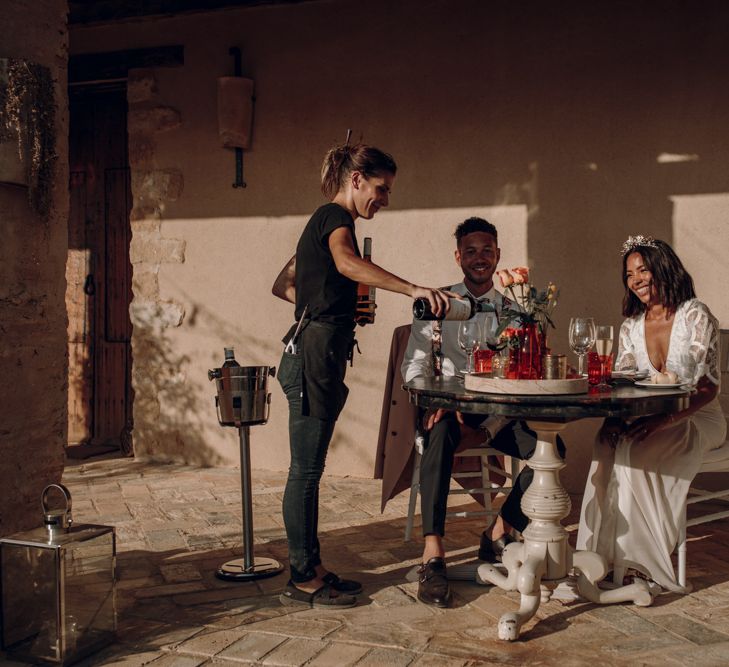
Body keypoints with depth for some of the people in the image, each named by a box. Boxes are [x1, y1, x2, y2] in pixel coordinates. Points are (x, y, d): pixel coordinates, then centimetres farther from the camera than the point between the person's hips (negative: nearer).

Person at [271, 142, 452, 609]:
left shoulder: (321, 222, 22)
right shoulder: (336, 218, -7)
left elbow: (283, 285, 27)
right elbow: (348, 263, -31)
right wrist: (414, 289, -39)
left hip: (313, 357, 10)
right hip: (315, 355, -10)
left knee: (309, 469, 12)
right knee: (307, 469, -4)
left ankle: (310, 570, 19)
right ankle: (303, 581, 4)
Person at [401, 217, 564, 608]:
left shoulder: (512, 312, 9)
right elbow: (414, 364, -3)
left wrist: (487, 431, -15)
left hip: (497, 413, 2)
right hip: (448, 407, -2)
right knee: (441, 431, -38)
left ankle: (499, 533, -6)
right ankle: (433, 554, -37)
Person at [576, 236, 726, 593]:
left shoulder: (696, 316, -10)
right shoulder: (631, 325, 8)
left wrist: (666, 419, -32)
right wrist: (614, 416, -19)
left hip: (696, 418, -4)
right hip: (652, 420, 4)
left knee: (634, 451, -32)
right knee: (607, 445, -28)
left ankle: (640, 559, -21)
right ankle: (602, 557, -26)